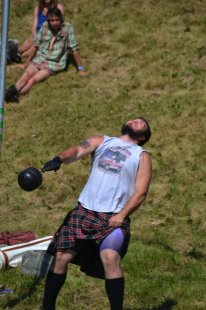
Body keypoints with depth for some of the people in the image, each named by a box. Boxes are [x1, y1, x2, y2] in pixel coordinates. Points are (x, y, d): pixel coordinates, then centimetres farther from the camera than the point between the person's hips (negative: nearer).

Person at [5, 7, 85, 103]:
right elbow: (36, 45, 11)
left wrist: (80, 68, -4)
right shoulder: (45, 26, 2)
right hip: (39, 59, 3)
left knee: (34, 79, -27)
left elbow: (74, 48, -6)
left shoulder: (67, 27, -8)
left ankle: (16, 95, -47)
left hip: (53, 64, -3)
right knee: (27, 74, -28)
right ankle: (11, 91, -51)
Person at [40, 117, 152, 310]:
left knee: (110, 257, -26)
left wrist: (121, 215, -13)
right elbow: (77, 151, -1)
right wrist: (59, 159, -24)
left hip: (113, 218, -3)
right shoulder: (101, 142, 18)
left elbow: (140, 192, 3)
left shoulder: (142, 156, 12)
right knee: (61, 257, -2)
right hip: (84, 210, 3)